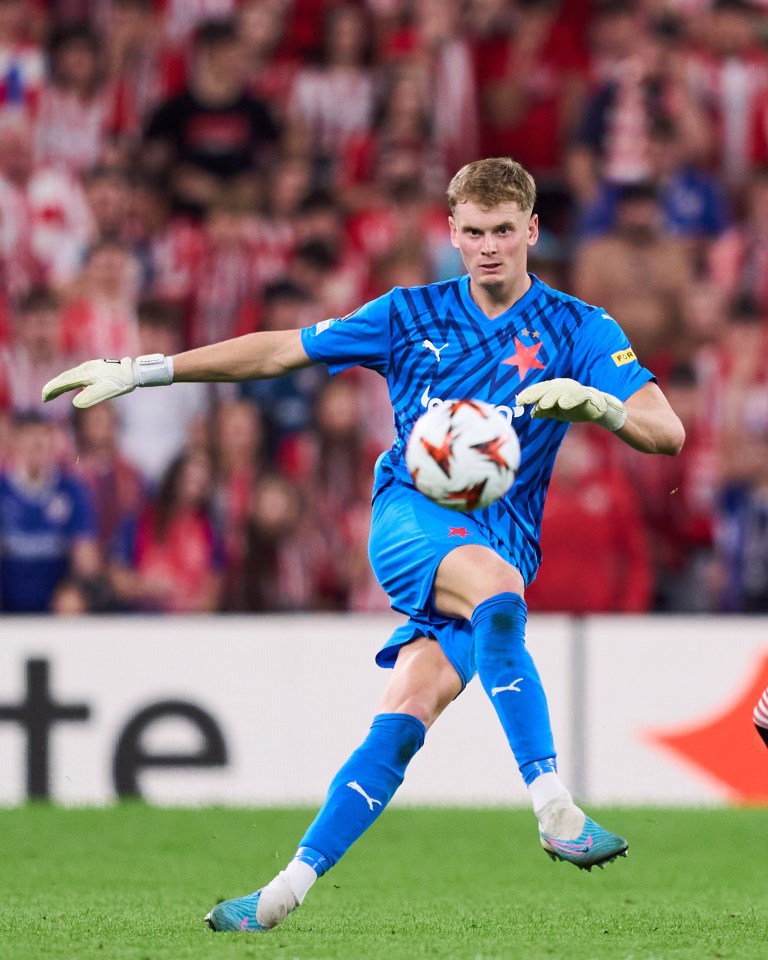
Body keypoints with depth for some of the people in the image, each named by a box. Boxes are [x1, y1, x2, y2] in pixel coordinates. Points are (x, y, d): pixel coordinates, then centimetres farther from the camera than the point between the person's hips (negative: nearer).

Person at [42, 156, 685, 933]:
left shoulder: (579, 330, 6)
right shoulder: (412, 315, 11)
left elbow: (667, 432, -3)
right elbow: (279, 351, 16)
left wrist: (595, 402, -24)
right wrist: (145, 370, 13)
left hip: (503, 539, 1)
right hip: (410, 515, -1)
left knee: (407, 714, -19)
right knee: (495, 588, -34)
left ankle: (289, 887, -20)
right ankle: (553, 809, -37)